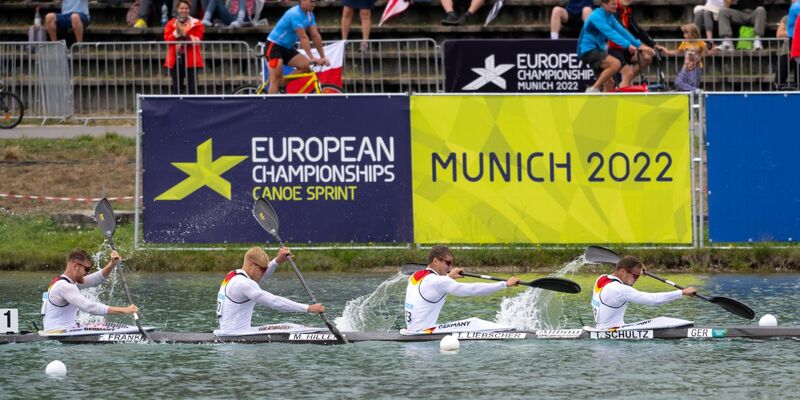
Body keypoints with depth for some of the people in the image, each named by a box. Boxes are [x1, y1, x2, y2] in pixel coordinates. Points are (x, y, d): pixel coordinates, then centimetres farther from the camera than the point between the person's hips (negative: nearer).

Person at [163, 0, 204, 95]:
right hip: (176, 59, 2)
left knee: (192, 87, -5)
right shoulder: (171, 24, 8)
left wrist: (185, 34, -18)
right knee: (177, 87, 6)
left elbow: (197, 40, -8)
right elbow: (167, 40, -3)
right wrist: (177, 32, -17)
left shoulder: (196, 24, 3)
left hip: (191, 59, -2)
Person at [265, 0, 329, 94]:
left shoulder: (309, 15, 3)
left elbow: (316, 36, 1)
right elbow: (303, 37, -29)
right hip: (274, 46, -8)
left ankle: (283, 83, 5)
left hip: (287, 48, 8)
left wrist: (323, 57, -4)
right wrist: (312, 58, -32)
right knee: (276, 79, -14)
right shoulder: (295, 14, -24)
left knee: (305, 66, -10)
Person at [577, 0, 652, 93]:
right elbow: (610, 33, -28)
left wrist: (639, 45, -2)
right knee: (615, 64, -27)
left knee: (609, 82, 8)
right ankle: (593, 90, -21)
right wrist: (628, 45, -35)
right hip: (588, 50, -10)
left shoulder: (610, 17, 10)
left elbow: (622, 31, 7)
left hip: (598, 50, 10)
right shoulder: (597, 16, -18)